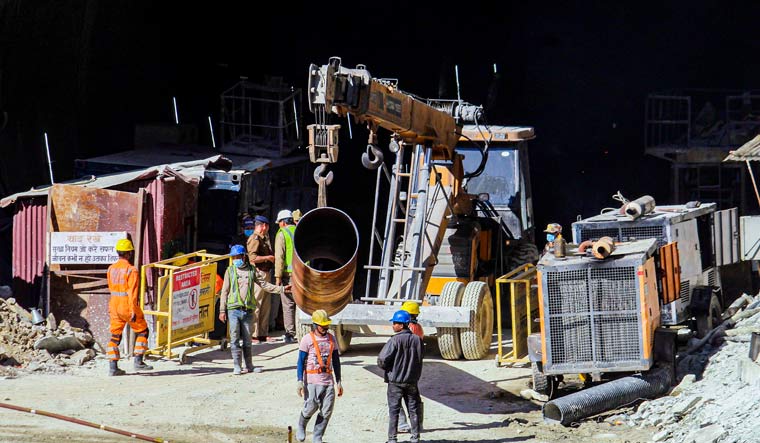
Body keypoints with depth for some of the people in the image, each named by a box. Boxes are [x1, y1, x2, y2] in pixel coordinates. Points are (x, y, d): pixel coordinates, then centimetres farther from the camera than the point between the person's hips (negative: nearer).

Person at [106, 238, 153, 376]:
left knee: (115, 336, 9)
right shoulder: (132, 270, -13)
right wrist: (133, 311, -20)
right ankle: (138, 361, 3)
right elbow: (132, 292, -18)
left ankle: (113, 366, 4)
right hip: (127, 306, -6)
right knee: (142, 331, 10)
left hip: (114, 304, 6)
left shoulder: (111, 269, 8)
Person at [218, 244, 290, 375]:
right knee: (234, 339, -6)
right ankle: (237, 366, -3)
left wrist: (281, 289, 6)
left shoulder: (251, 270, 10)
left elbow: (263, 284, 13)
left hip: (248, 310, 1)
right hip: (234, 309, -1)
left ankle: (249, 365, 14)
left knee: (247, 339, 6)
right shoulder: (230, 271, 7)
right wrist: (222, 310, 3)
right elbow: (225, 291, 7)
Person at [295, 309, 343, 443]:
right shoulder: (307, 339, -2)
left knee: (326, 411, -1)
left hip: (328, 380, 4)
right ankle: (301, 427, 23)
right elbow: (301, 361, -3)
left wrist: (338, 382, 15)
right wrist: (300, 381, -11)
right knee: (311, 407, -8)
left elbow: (336, 361, 17)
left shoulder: (331, 339, 12)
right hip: (312, 380, -4)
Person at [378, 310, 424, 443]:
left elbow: (382, 359, -19)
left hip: (395, 380, -4)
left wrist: (385, 367, 1)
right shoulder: (417, 340, 0)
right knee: (413, 409, 11)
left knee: (394, 410, 3)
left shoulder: (395, 340, -16)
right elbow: (419, 361, 8)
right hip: (412, 381, 4)